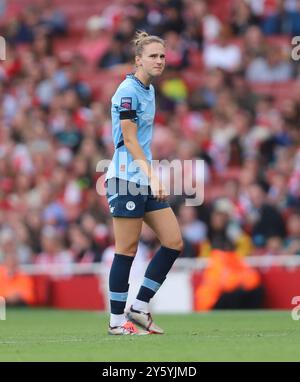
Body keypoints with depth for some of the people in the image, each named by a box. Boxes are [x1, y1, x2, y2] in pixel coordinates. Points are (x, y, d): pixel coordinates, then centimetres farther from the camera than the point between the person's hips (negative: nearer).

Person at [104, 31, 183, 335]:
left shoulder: (149, 90, 14)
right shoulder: (128, 90, -12)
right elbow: (129, 140, -17)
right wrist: (152, 176, -23)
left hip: (146, 181, 9)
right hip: (127, 179, -9)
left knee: (174, 243, 4)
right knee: (127, 250, -4)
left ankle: (139, 308, 10)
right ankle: (117, 320, 4)